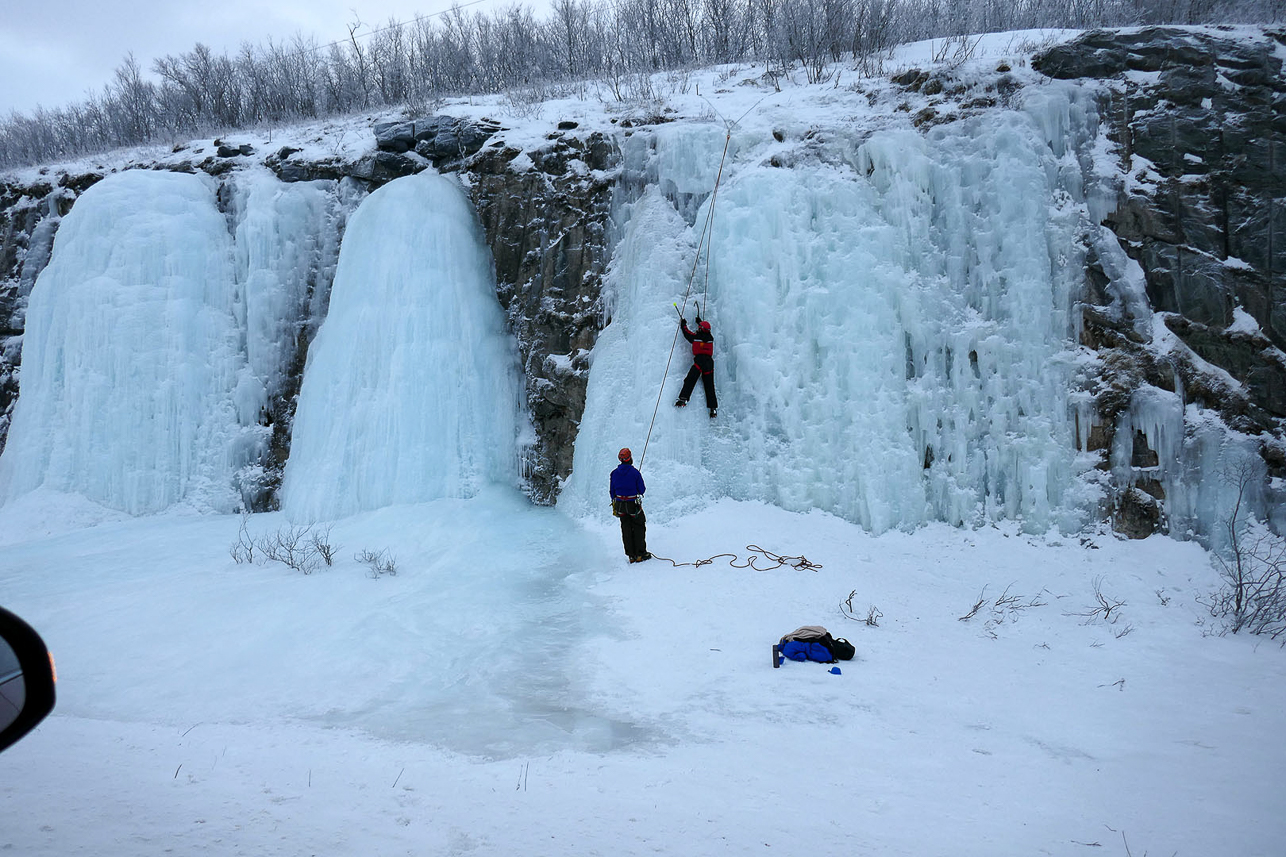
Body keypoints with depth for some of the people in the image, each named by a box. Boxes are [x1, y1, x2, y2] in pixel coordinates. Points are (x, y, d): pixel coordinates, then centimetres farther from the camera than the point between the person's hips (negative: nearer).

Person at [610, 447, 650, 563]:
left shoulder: (614, 473, -2)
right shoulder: (635, 473, -16)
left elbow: (612, 490, 5)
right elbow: (642, 489, -10)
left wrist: (614, 506, 18)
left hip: (620, 504, 4)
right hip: (633, 504, -4)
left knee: (626, 529, 11)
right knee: (639, 527, 9)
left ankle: (631, 555, 14)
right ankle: (640, 554, 8)